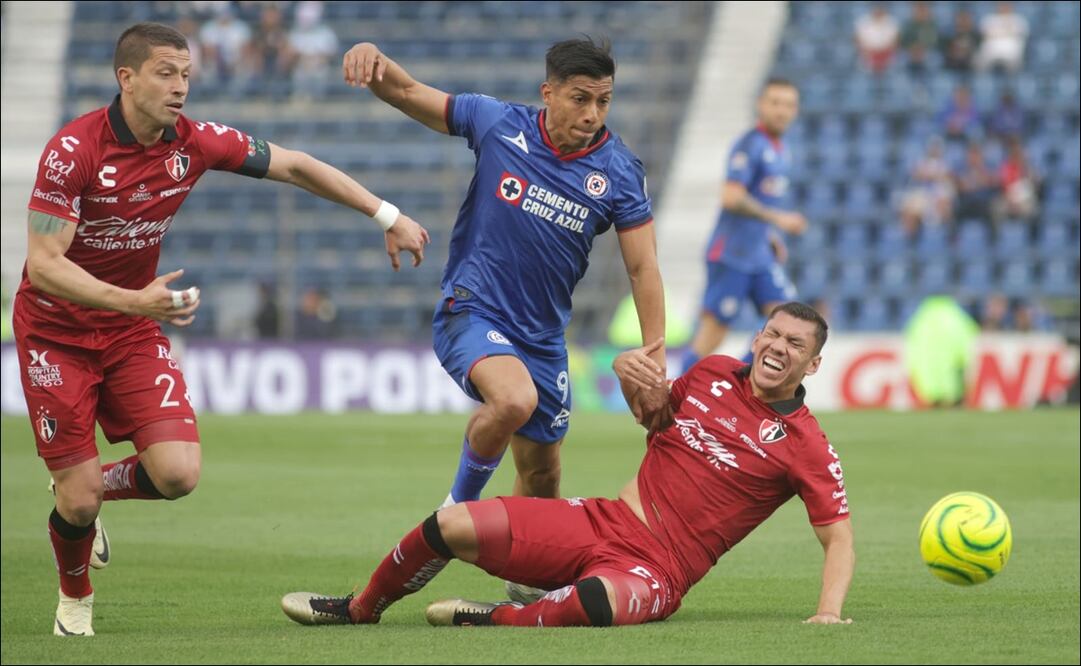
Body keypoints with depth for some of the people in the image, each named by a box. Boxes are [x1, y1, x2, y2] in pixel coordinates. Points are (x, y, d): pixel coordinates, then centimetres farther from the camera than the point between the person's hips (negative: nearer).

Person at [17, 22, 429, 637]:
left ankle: (92, 491, 19)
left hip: (135, 331, 4)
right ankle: (75, 597, 27)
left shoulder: (195, 143, -9)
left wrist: (388, 216, 0)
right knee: (78, 498, -7)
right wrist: (133, 301, -41)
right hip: (57, 331, -4)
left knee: (178, 475, -15)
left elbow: (296, 166, 3)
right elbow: (43, 264, -27)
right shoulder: (74, 149, -23)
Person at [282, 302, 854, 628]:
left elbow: (839, 538, -3)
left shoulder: (804, 444, -5)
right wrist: (630, 367, 7)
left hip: (657, 571, -5)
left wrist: (828, 611, -20)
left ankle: (490, 621, -17)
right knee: (453, 525, -9)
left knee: (602, 602, -44)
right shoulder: (714, 372, 10)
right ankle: (360, 611, 17)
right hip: (605, 522, 5)